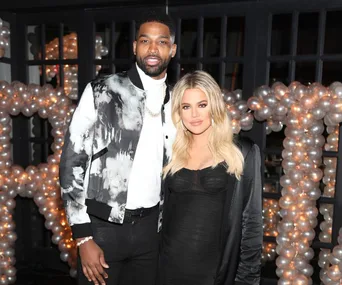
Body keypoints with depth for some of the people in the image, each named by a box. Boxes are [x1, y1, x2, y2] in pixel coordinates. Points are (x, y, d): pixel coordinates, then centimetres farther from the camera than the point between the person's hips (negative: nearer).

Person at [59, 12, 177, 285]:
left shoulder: (174, 103, 4)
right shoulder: (101, 92, -8)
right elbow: (72, 162, -9)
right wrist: (83, 237, -11)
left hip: (149, 225, 4)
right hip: (102, 224, -3)